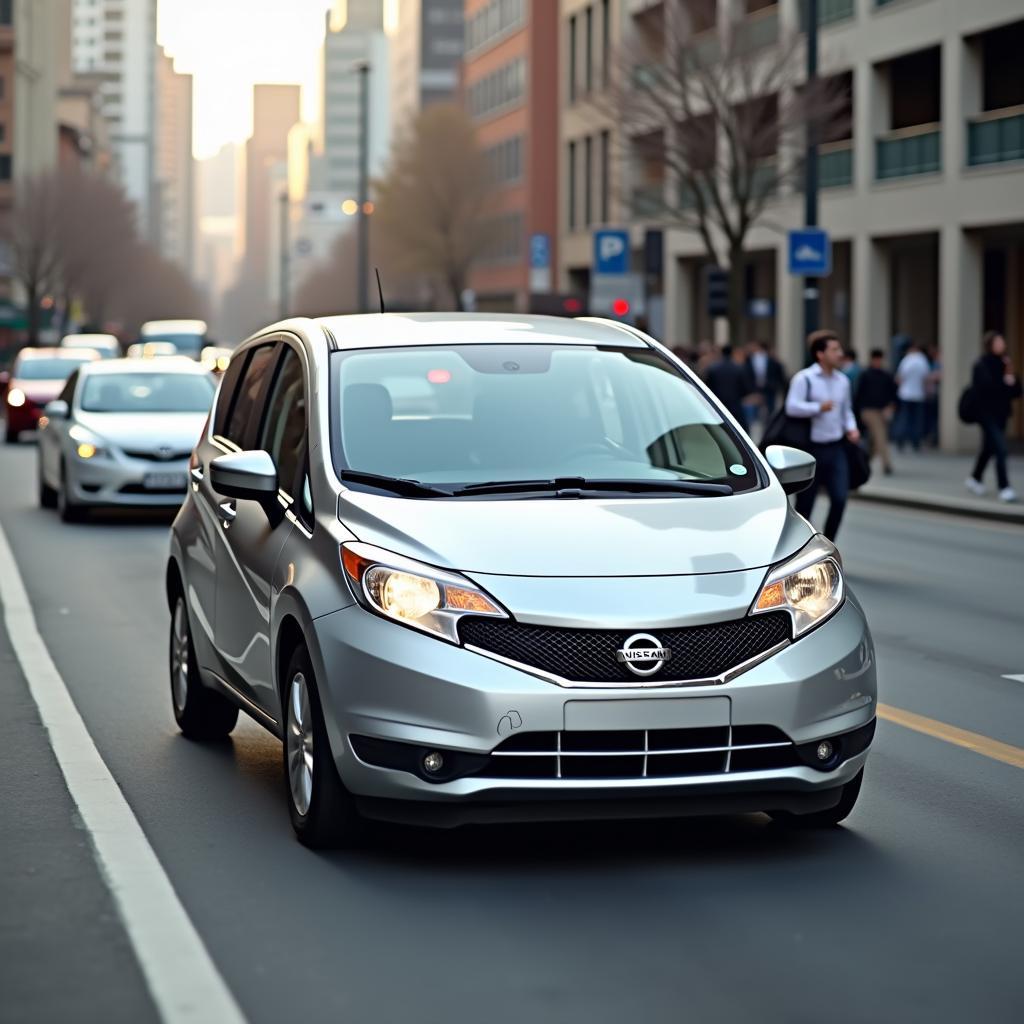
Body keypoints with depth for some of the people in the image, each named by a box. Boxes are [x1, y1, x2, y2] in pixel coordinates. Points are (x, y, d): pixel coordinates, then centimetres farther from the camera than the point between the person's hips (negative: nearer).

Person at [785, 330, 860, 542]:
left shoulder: (843, 380, 12)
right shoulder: (804, 378, -9)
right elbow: (792, 407, -21)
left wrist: (851, 428, 5)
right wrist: (819, 407, -31)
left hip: (836, 449, 5)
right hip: (812, 449, -5)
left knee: (840, 498, -8)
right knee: (805, 504, 5)